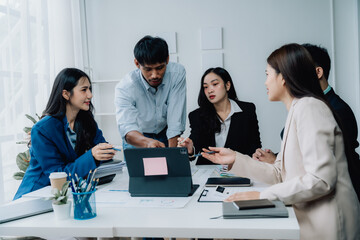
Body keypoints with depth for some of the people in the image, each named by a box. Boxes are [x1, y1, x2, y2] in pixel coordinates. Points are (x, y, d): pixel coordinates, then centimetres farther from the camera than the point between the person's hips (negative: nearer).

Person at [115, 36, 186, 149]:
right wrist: (148, 142, -55)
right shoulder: (125, 87, -24)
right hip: (137, 141, 0)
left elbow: (176, 122, -21)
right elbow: (127, 130, -35)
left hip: (166, 135, 1)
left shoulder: (177, 73, -20)